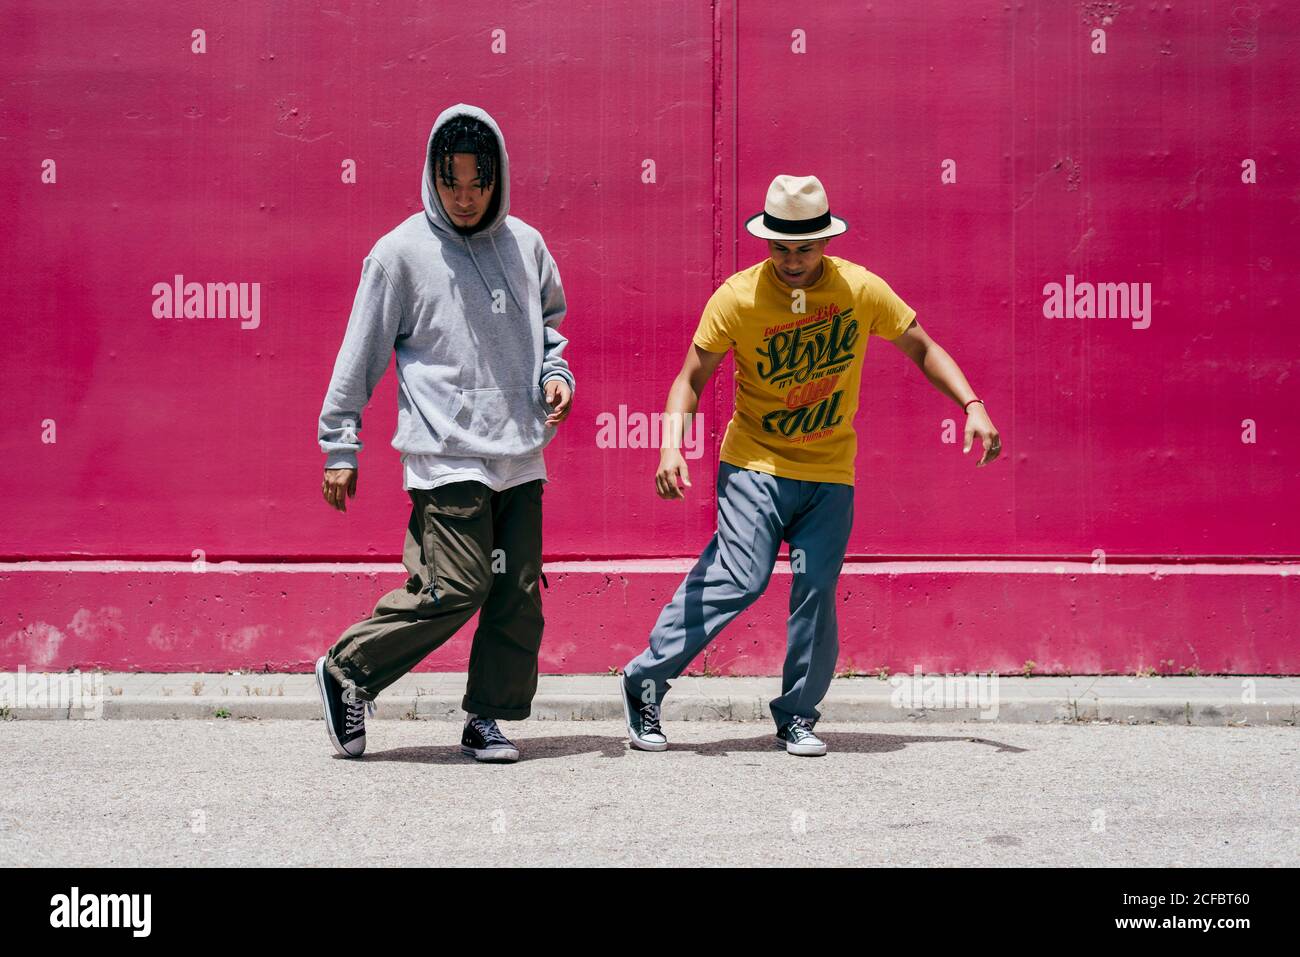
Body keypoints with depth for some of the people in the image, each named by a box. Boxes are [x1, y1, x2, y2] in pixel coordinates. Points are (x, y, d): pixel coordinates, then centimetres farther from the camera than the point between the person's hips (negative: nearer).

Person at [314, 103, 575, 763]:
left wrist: (555, 373, 6)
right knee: (454, 588, -12)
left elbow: (549, 320, 27)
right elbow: (361, 354, 1)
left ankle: (487, 717, 18)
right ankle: (347, 671, 7)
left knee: (519, 594, 5)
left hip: (521, 457, 5)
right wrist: (340, 446, 1)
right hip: (446, 457, -5)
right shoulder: (402, 252, -3)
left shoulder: (524, 244, 10)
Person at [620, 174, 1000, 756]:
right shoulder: (737, 297, -9)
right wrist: (671, 445, -19)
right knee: (738, 578, -15)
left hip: (830, 474, 2)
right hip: (755, 465, -2)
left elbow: (922, 349, 9)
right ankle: (644, 680, 0)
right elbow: (691, 378, -3)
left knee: (816, 591, -7)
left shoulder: (862, 289, -3)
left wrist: (972, 407, -3)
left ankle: (797, 718, 10)